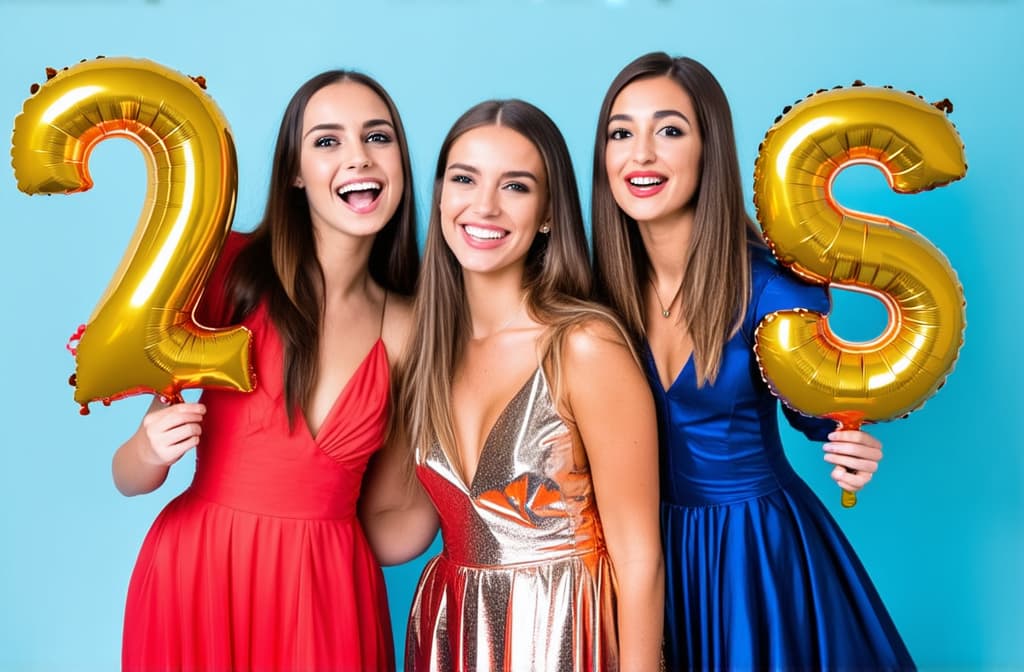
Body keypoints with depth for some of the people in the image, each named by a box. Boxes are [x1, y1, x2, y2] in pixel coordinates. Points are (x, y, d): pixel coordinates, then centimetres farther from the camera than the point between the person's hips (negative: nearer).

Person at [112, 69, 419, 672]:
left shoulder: (408, 326, -2)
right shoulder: (229, 269, -11)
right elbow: (132, 478, -5)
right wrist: (152, 451, -25)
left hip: (330, 591, 2)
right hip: (198, 575, -1)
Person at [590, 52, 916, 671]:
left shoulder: (776, 285, -20)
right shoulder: (602, 283, -10)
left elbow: (811, 408, -3)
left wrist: (849, 450, -22)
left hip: (760, 545, -3)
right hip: (645, 544, 3)